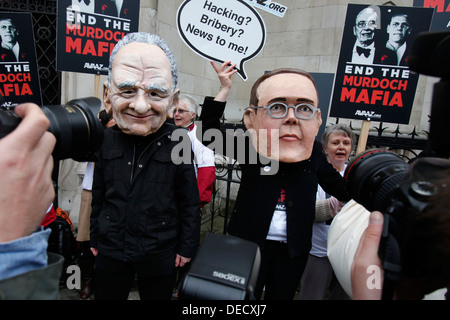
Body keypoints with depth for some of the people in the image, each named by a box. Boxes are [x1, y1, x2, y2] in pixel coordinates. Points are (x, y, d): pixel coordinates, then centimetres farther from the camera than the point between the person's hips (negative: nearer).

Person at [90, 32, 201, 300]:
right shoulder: (107, 139, -6)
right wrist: (95, 238, 11)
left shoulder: (177, 142, -15)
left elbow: (190, 202, -8)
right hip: (110, 251, 3)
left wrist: (187, 247, -4)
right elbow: (98, 195, 5)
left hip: (160, 255, -2)